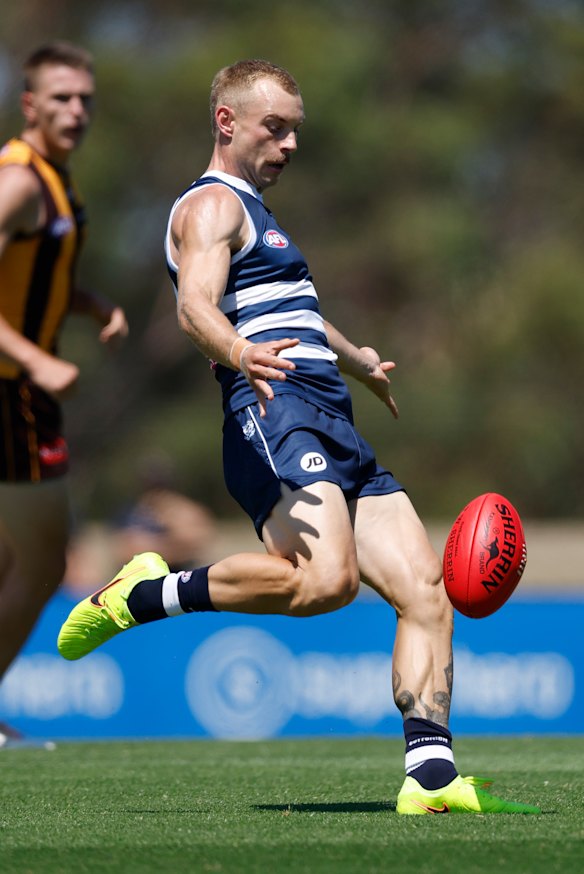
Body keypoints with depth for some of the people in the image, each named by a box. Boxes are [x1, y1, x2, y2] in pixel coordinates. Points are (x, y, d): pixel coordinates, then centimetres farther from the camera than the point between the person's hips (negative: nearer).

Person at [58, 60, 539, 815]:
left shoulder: (254, 212, 31)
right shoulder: (212, 205, 0)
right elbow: (195, 304, -21)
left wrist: (358, 360, 65)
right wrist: (239, 352, -41)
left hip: (338, 436, 10)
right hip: (277, 415, -9)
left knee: (425, 589, -5)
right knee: (325, 579, -31)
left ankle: (431, 774, -11)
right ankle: (145, 596, -13)